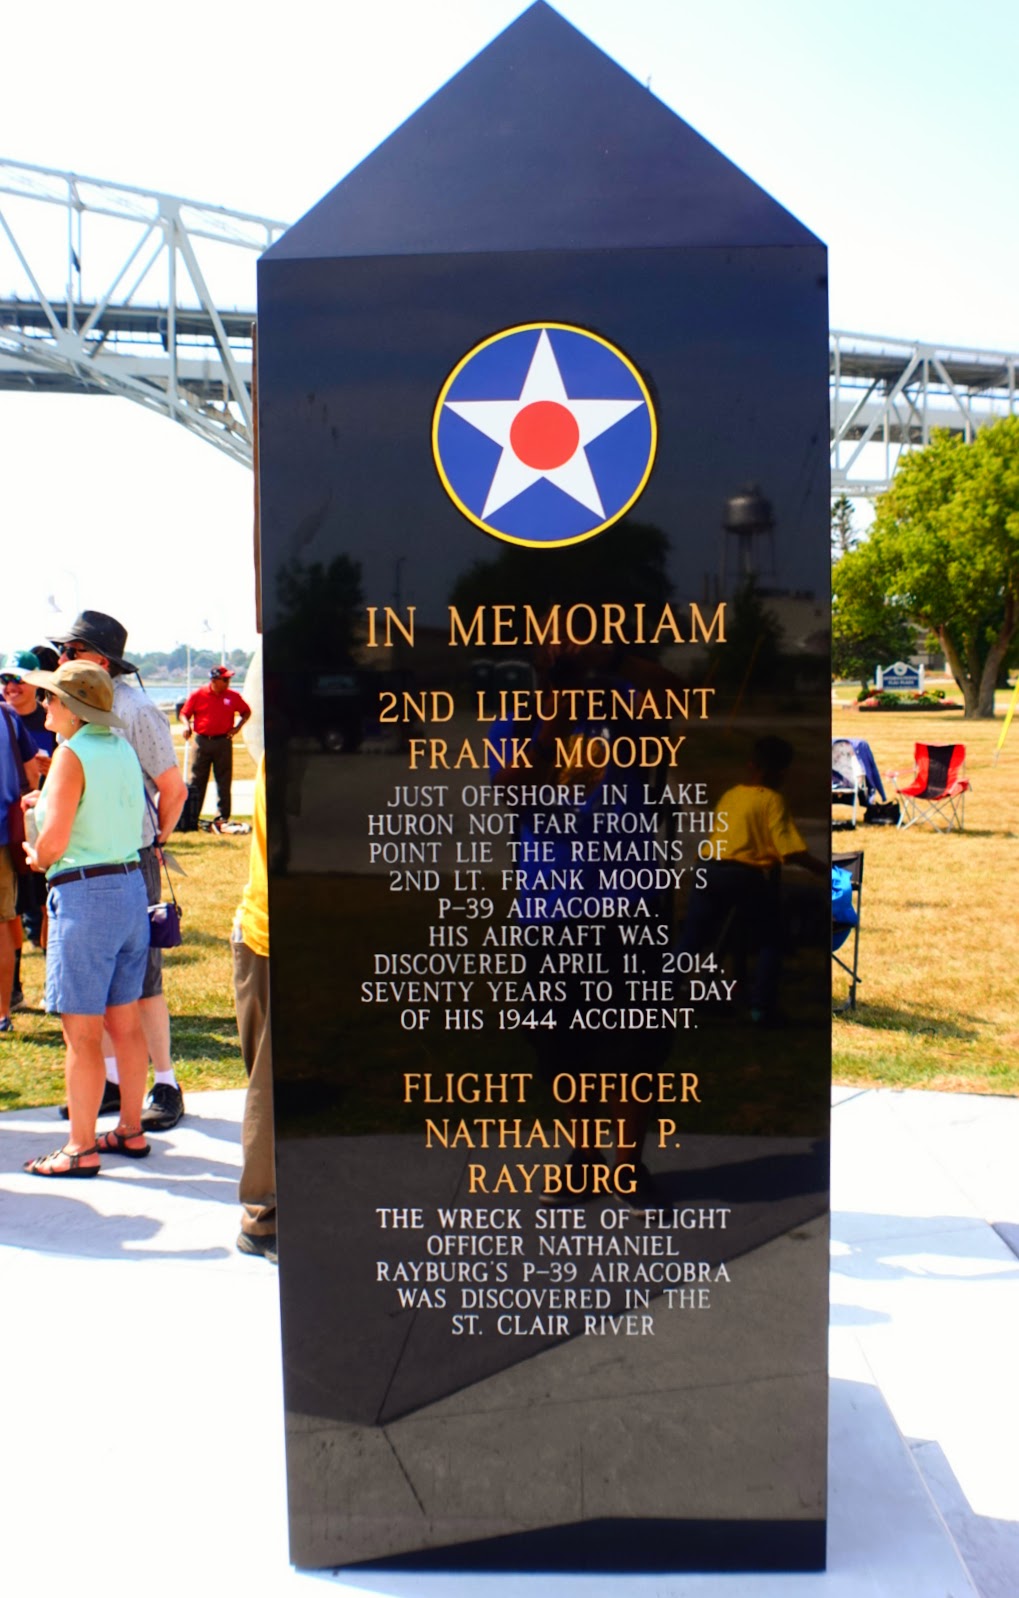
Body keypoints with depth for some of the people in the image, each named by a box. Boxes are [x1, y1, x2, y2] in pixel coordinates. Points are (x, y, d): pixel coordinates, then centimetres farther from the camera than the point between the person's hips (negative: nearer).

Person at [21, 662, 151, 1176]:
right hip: (132, 887, 8)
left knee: (82, 1032, 0)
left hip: (84, 896, -8)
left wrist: (37, 858, 3)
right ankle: (130, 1130, 25)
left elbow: (54, 841, -17)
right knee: (125, 1022, 15)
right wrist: (49, 800, 20)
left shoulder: (72, 755, -12)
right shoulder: (122, 749, 10)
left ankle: (81, 1148, 8)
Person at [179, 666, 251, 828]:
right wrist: (187, 726, -12)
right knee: (197, 780, 4)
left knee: (224, 781, 2)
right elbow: (184, 713, 7)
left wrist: (237, 726, 0)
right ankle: (191, 816, 11)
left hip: (224, 742, 1)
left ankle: (222, 817, 9)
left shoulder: (233, 696, 3)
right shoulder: (197, 695, -1)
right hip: (202, 741, -1)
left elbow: (246, 712, 15)